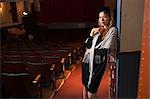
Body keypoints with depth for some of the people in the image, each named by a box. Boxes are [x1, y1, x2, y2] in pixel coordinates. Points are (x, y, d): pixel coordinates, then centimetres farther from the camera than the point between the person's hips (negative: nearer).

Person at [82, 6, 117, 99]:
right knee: (85, 86, 17)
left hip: (98, 64, -5)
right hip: (87, 61, 6)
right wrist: (91, 34, -5)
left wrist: (92, 50, -2)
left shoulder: (112, 30, -7)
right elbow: (87, 45, 7)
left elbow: (106, 50, -13)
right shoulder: (98, 30, 8)